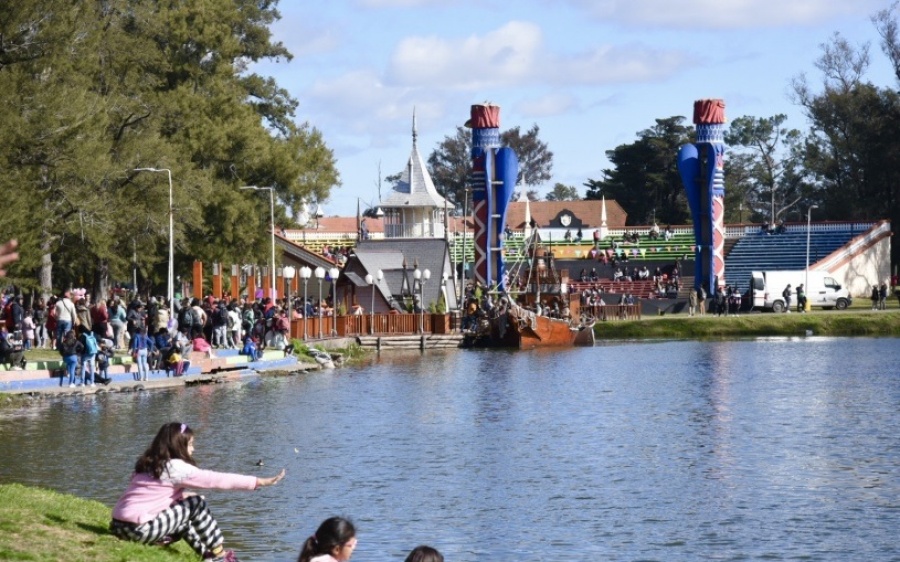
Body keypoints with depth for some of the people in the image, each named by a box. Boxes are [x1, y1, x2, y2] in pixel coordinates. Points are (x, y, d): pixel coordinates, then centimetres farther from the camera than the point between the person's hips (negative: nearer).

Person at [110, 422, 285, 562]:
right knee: (196, 504, -2)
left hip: (121, 525, 9)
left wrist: (184, 495, 13)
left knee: (184, 516, 25)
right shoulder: (175, 467, -10)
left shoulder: (151, 464, 14)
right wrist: (259, 482, -6)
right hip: (139, 529, -9)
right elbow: (216, 480, -10)